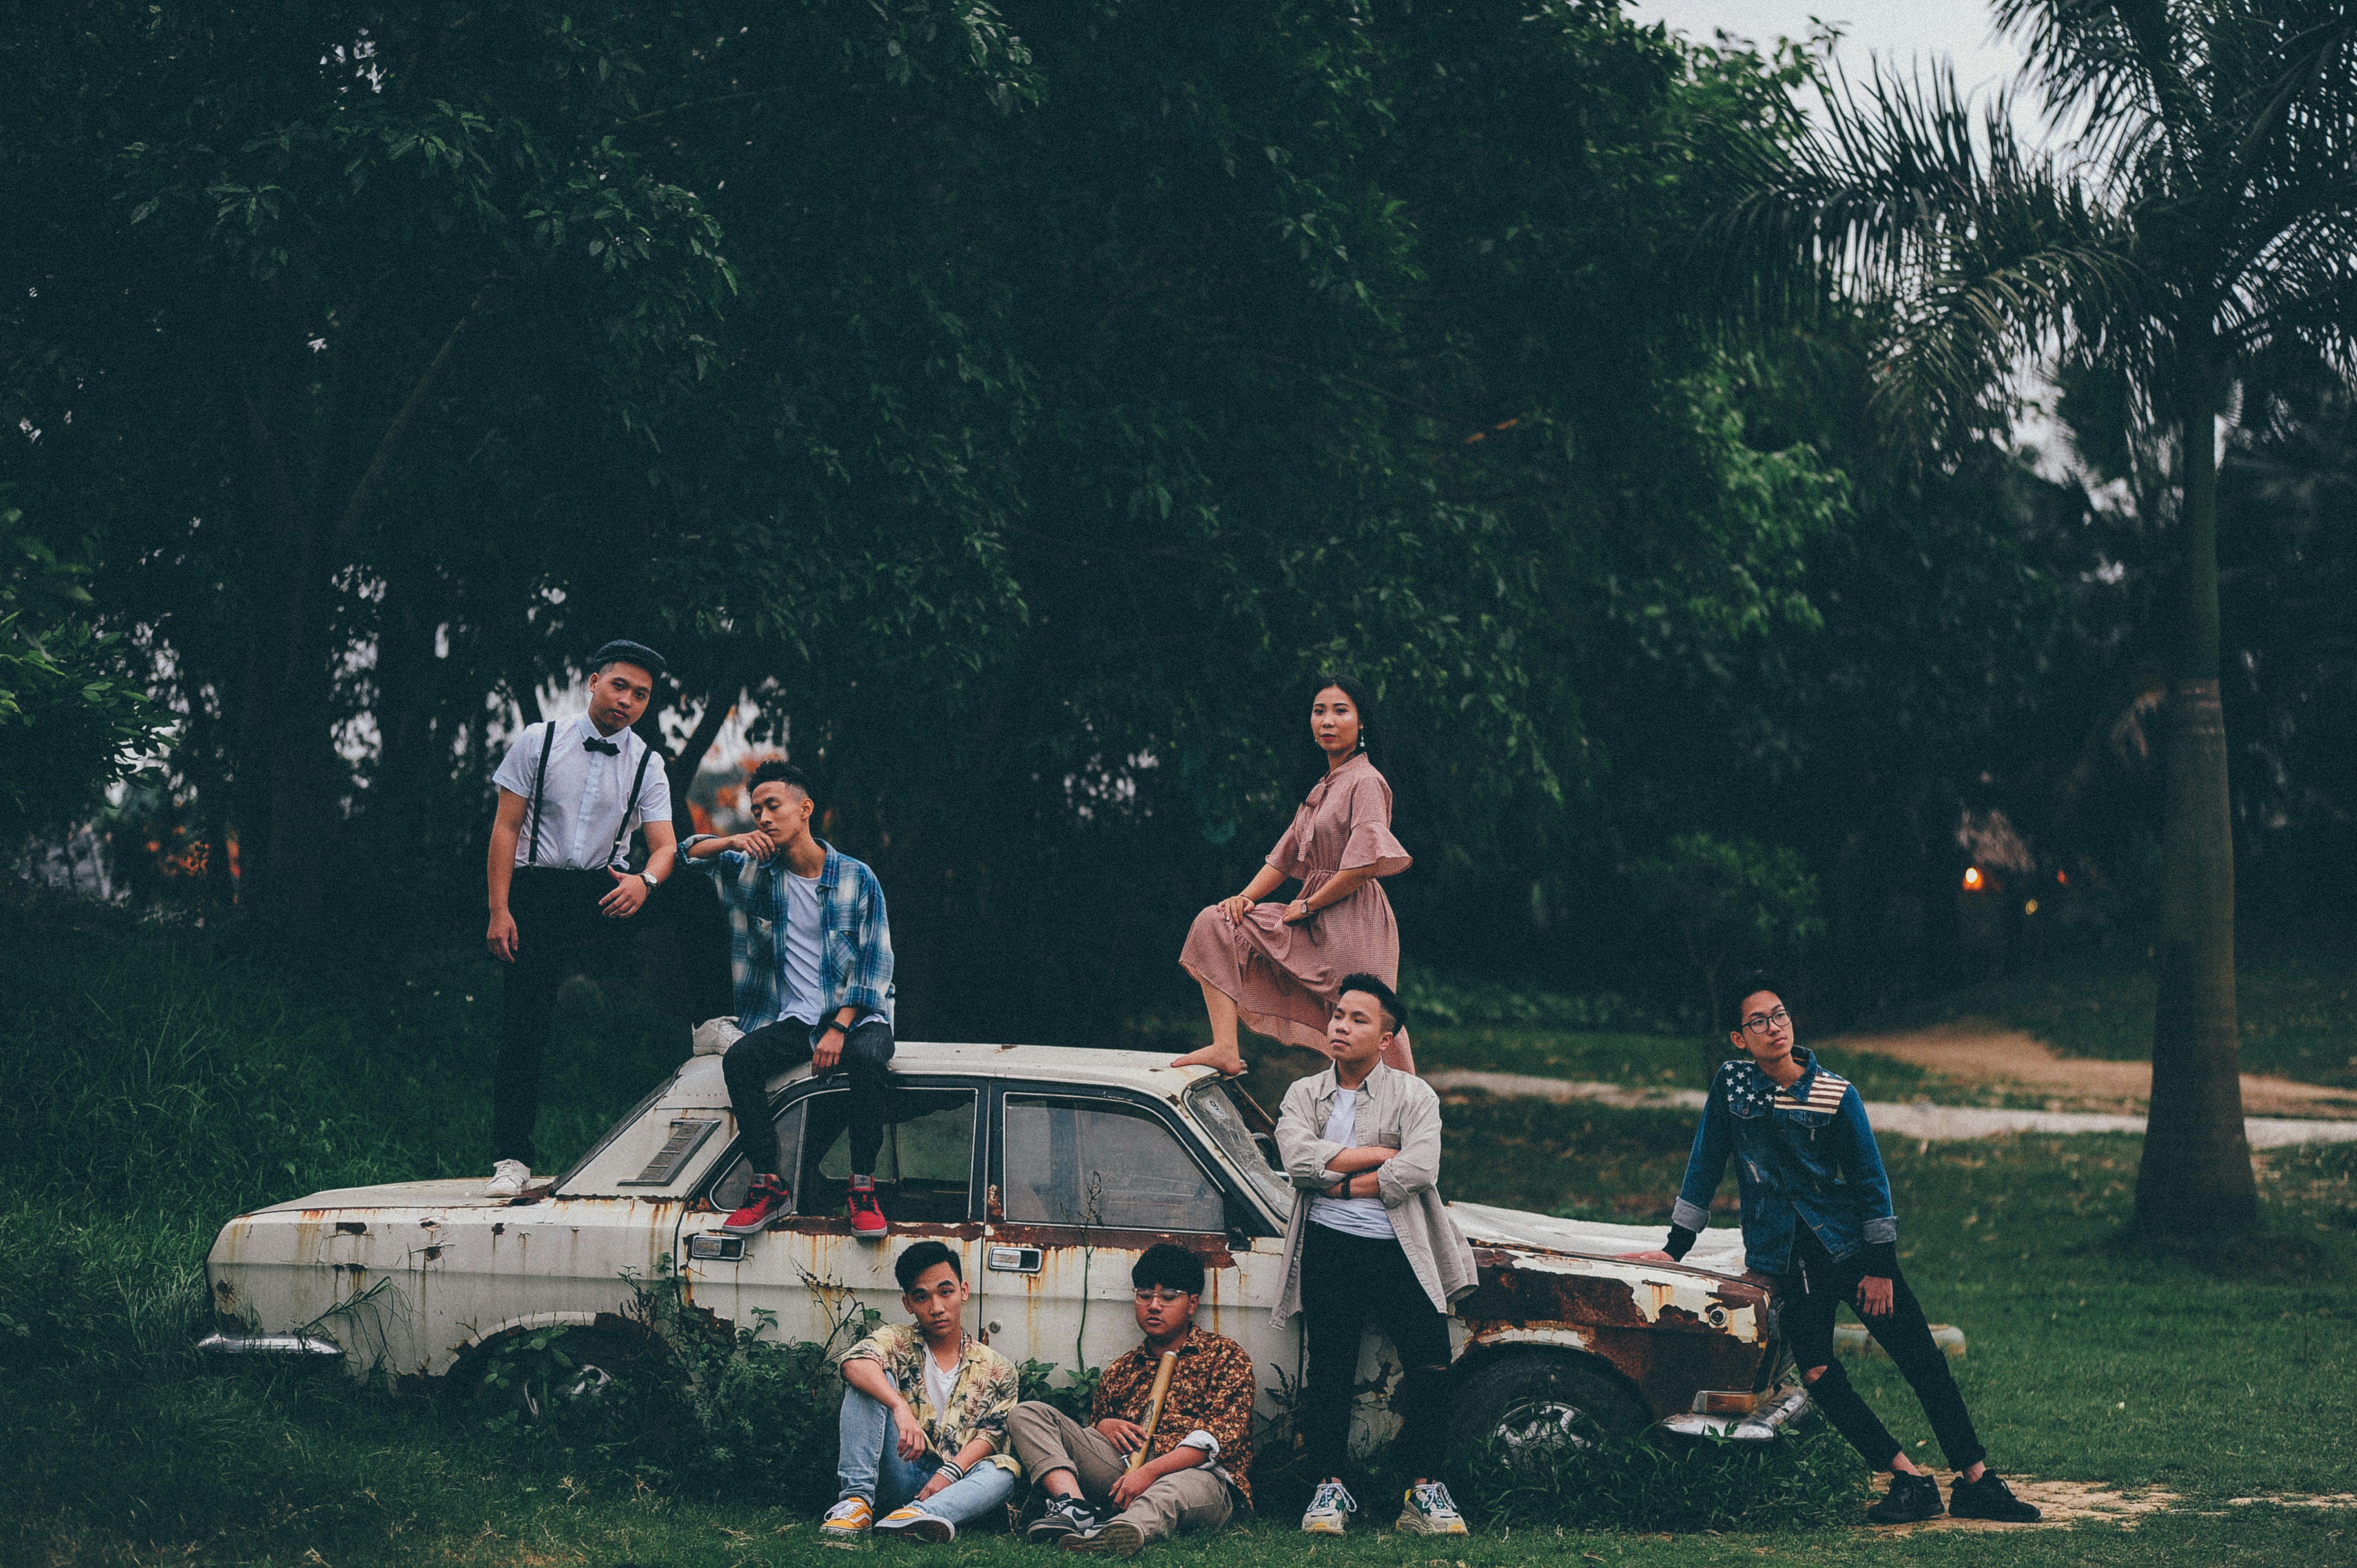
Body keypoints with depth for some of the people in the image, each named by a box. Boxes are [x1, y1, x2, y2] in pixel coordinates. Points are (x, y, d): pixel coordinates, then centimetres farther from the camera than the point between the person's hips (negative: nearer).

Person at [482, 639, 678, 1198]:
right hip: (537, 890, -2)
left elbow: (664, 844, -1)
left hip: (605, 891, 2)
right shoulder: (539, 742, 2)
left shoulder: (647, 765, 6)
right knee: (523, 1025, -6)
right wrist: (500, 911, -8)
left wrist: (644, 880, -26)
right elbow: (506, 826, 0)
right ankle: (510, 1159, -1)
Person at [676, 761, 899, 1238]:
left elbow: (875, 964, -3)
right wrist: (734, 841, -8)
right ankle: (769, 1186, -22)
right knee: (739, 1059, -27)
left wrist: (840, 1029, -15)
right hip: (793, 1019, 3)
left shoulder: (857, 879, 0)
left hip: (856, 1016, -3)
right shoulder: (754, 873, 10)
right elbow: (688, 855, 13)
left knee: (870, 1058, -36)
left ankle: (863, 1189, -29)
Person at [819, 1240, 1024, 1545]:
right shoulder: (898, 1342, 9)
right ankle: (857, 1499, -32)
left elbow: (991, 1434, -1)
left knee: (1005, 1470, -30)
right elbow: (854, 1362, -15)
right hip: (899, 1472, 0)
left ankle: (916, 1514, -55)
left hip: (953, 1481, 0)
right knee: (871, 1383, -16)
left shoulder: (996, 1370, 12)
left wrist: (949, 1474, -21)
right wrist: (900, 1408, -34)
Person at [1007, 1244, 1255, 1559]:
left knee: (1181, 1487, -44)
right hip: (1121, 1467, 6)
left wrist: (1151, 1471, -19)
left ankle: (1122, 1531, -78)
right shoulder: (1120, 1371, 29)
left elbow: (1223, 1435, -5)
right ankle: (1074, 1506, -33)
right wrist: (1104, 1426, 5)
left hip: (1196, 1473, -6)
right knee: (1027, 1414, -7)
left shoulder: (1226, 1355, 11)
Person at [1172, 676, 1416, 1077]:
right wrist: (1246, 897, 1)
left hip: (1352, 922, -9)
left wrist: (1308, 905, -11)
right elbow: (1285, 857, 18)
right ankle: (1225, 1049, -8)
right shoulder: (1324, 788, 17)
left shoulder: (1366, 782, -10)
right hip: (1314, 923, 9)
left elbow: (1365, 864, -20)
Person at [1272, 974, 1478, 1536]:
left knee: (1431, 1364, -11)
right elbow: (1298, 1158, -6)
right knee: (1329, 1369, -5)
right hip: (1329, 1246, 1)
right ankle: (1330, 1488, 2)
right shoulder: (1304, 1095, 14)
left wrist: (1342, 1183, -6)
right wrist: (1380, 1154, -7)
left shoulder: (1413, 1095, 7)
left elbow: (1420, 1169, -10)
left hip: (1399, 1248, -1)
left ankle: (1425, 1489, -4)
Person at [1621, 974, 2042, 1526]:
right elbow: (1706, 1165, 6)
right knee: (1817, 1375, -13)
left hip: (1851, 1246, -1)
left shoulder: (1835, 1095, -6)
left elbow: (1871, 1181, -2)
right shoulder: (1730, 1085, -1)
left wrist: (1881, 1267, -5)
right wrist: (1675, 1247, 6)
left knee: (1923, 1363, -5)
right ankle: (1908, 1480, -7)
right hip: (1787, 1260, 1)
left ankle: (1976, 1482, 0)